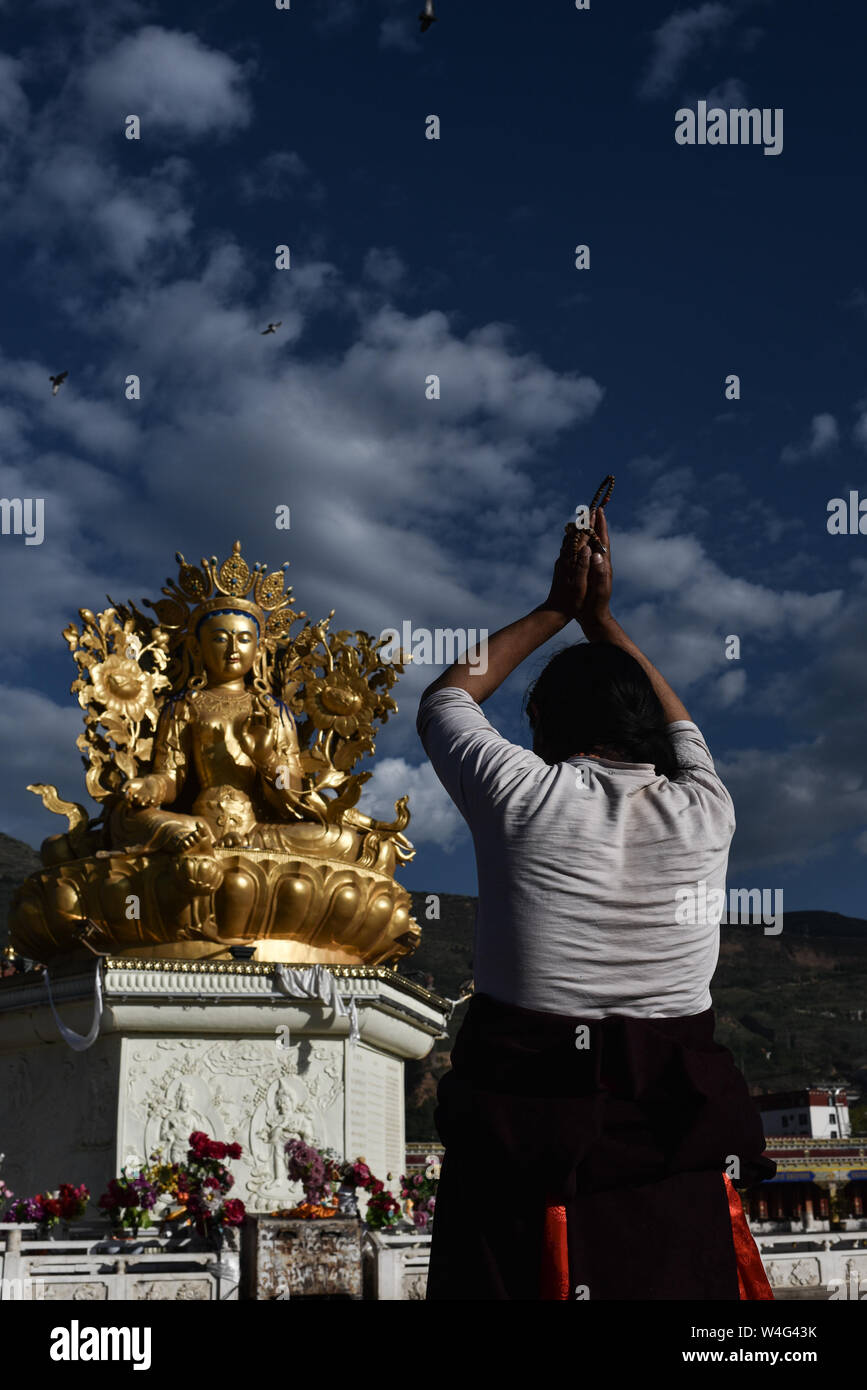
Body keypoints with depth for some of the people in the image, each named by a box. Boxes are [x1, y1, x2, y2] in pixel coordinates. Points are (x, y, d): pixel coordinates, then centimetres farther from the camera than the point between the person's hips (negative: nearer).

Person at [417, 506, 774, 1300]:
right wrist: (600, 616, 30)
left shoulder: (522, 794, -7)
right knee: (679, 1277, 13)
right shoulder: (704, 811, 0)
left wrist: (556, 611, 22)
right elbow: (676, 721, 23)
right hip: (675, 1124, 3)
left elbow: (445, 697, 14)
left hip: (524, 1108, -2)